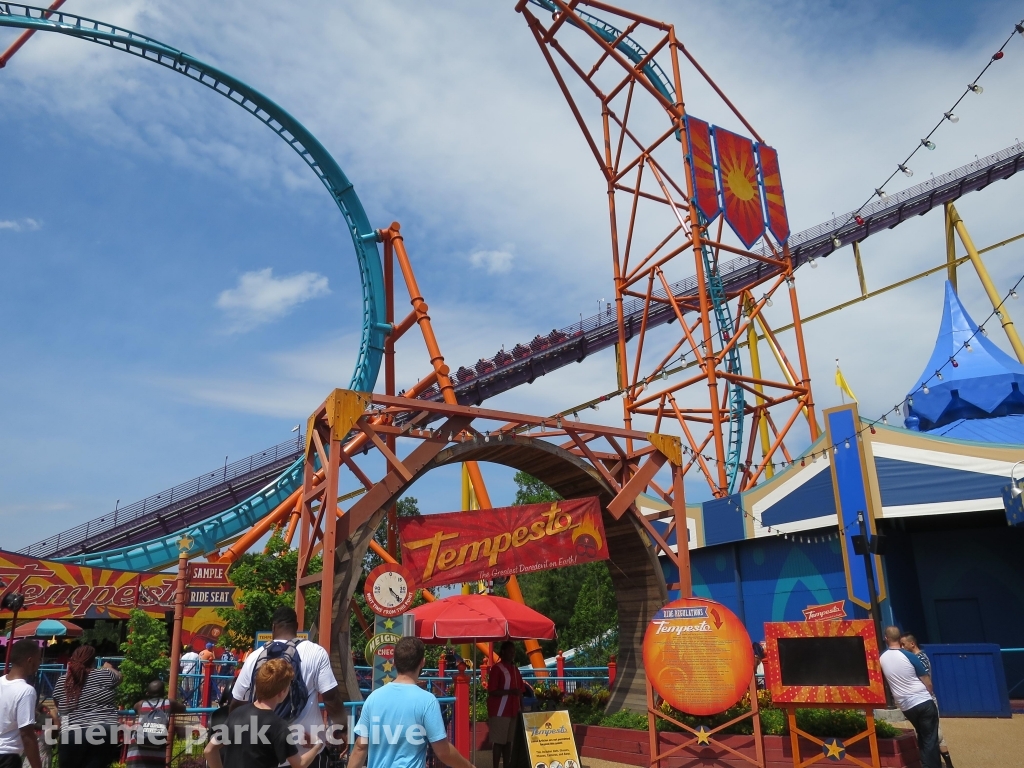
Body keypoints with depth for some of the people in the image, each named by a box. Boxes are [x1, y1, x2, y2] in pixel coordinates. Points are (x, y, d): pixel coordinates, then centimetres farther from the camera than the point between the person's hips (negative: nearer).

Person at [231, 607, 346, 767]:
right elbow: (331, 697, -12)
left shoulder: (255, 657, -1)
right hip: (308, 749, -3)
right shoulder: (315, 653, -10)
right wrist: (341, 728, 2)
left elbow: (237, 703, 7)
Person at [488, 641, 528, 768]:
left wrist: (522, 708, 9)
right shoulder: (496, 669, -7)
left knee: (508, 741, 8)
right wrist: (510, 691, -22)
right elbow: (491, 692, -13)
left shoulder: (515, 669, 16)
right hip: (499, 712, -7)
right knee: (498, 741, -5)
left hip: (512, 711, 7)